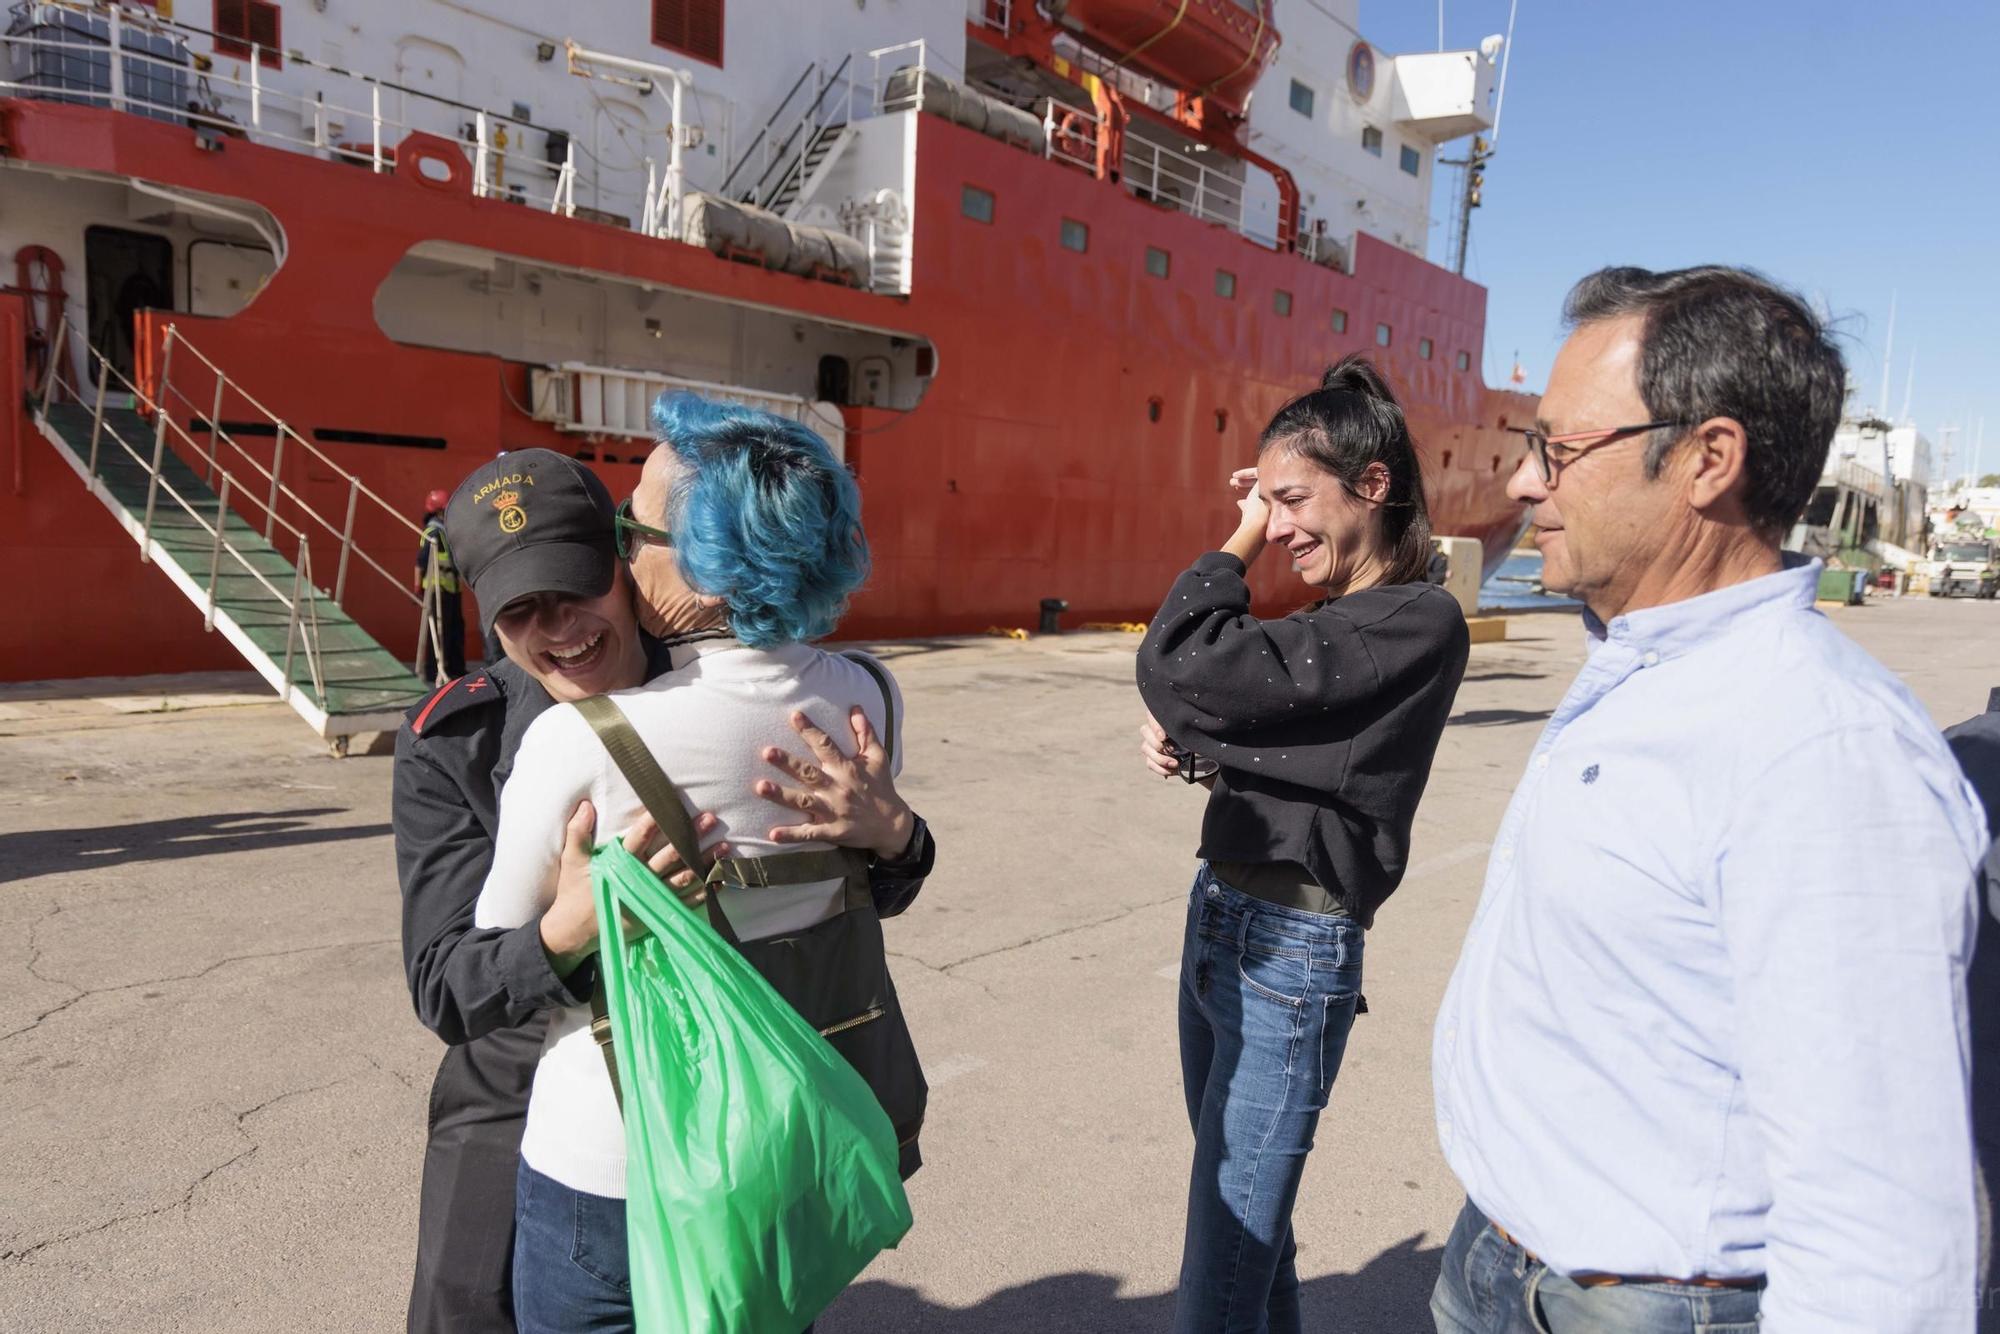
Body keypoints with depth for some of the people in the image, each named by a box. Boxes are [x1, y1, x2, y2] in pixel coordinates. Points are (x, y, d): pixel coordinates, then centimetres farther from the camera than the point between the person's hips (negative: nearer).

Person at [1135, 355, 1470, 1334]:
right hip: (1219, 921, 9)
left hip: (1291, 952, -9)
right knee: (1246, 1208, 21)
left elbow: (1179, 672, -25)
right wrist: (1178, 737, -3)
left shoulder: (1419, 623, -17)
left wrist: (1241, 544, -11)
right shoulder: (1329, 618, 10)